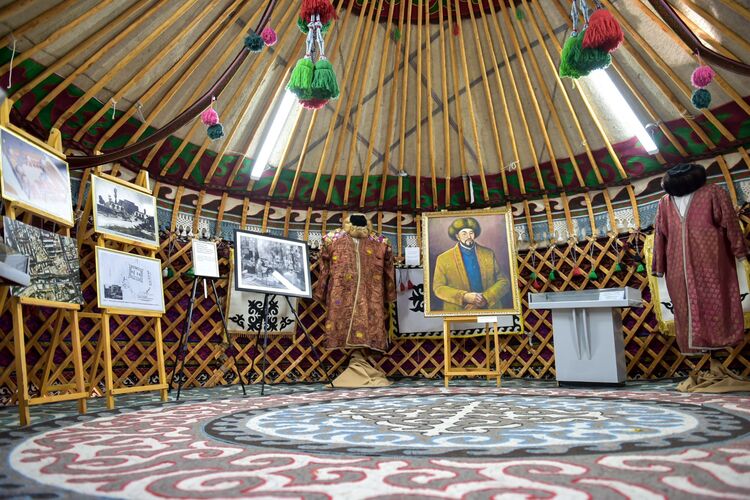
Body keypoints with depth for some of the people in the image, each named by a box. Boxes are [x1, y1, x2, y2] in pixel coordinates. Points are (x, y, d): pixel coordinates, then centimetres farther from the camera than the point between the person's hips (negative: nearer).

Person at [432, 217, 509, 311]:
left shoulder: (489, 254, 10)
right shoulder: (443, 259, 4)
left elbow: (503, 282, 9)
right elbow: (438, 288, 0)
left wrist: (486, 297, -8)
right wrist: (464, 297, -12)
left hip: (489, 310, 1)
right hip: (458, 313, -1)